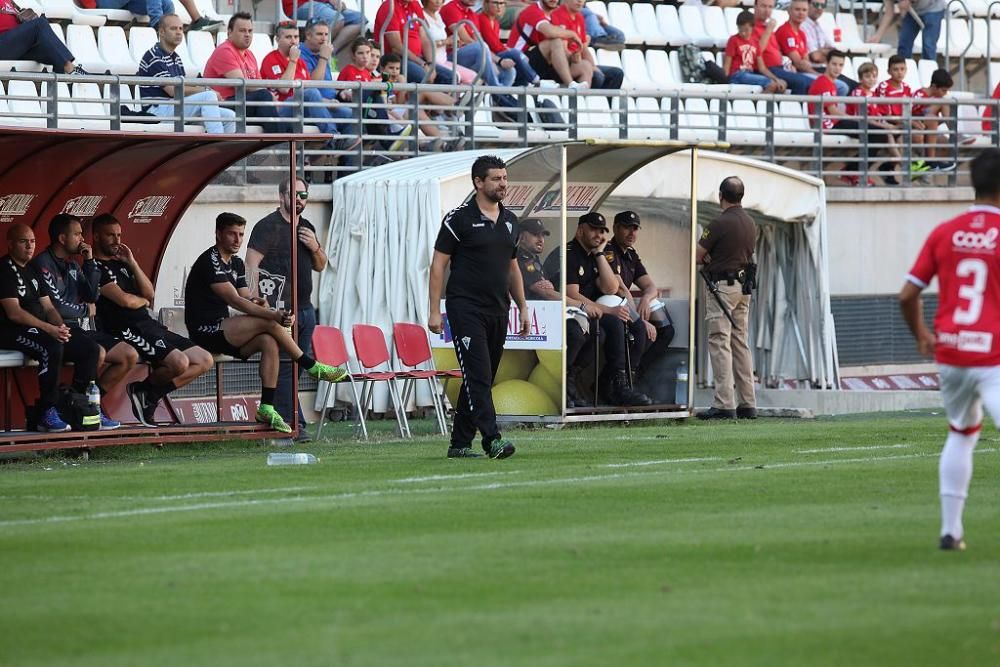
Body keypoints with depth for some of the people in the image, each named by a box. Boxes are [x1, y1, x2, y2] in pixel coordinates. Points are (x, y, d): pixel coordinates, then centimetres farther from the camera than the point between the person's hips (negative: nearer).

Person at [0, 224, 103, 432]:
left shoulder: (33, 270, 20)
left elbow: (48, 307, 18)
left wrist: (60, 326, -5)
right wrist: (49, 329, -23)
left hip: (41, 328, 9)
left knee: (91, 350, -4)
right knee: (52, 348, -37)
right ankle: (46, 414, -30)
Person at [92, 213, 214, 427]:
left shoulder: (121, 264, 23)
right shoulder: (96, 268, -5)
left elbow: (149, 293, 13)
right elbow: (124, 300, -15)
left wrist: (132, 263, 4)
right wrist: (143, 301, 6)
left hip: (148, 325, 9)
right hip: (126, 330, -9)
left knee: (204, 361, 2)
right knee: (179, 362, -29)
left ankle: (150, 393, 2)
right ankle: (143, 389, -2)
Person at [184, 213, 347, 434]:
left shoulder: (236, 264, 18)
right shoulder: (210, 261, -13)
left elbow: (246, 299, 13)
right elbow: (234, 301, -23)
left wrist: (257, 303, -14)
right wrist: (274, 315, -31)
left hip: (222, 331, 9)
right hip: (205, 332, -9)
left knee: (269, 342, -17)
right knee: (269, 323, -22)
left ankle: (267, 408, -21)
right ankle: (313, 368, -9)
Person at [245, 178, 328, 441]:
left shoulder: (306, 228, 18)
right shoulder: (268, 226, -6)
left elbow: (320, 266, 24)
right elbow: (252, 264, -13)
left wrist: (315, 247, 2)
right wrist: (257, 303, -21)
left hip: (305, 308, 8)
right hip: (279, 309, -8)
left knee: (297, 366, 9)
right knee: (284, 366, -11)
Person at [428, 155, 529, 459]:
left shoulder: (510, 221, 14)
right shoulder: (459, 218, -5)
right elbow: (438, 265, -5)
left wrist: (523, 308, 19)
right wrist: (434, 311, -10)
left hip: (498, 311, 7)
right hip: (466, 308, -7)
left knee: (481, 380, 8)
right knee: (477, 376, -14)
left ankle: (460, 443, 14)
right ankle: (492, 440, -22)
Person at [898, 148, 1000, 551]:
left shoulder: (944, 233, 5)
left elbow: (907, 295, 6)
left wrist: (921, 335, 23)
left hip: (950, 352, 5)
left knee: (961, 433, 25)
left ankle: (950, 531, 26)